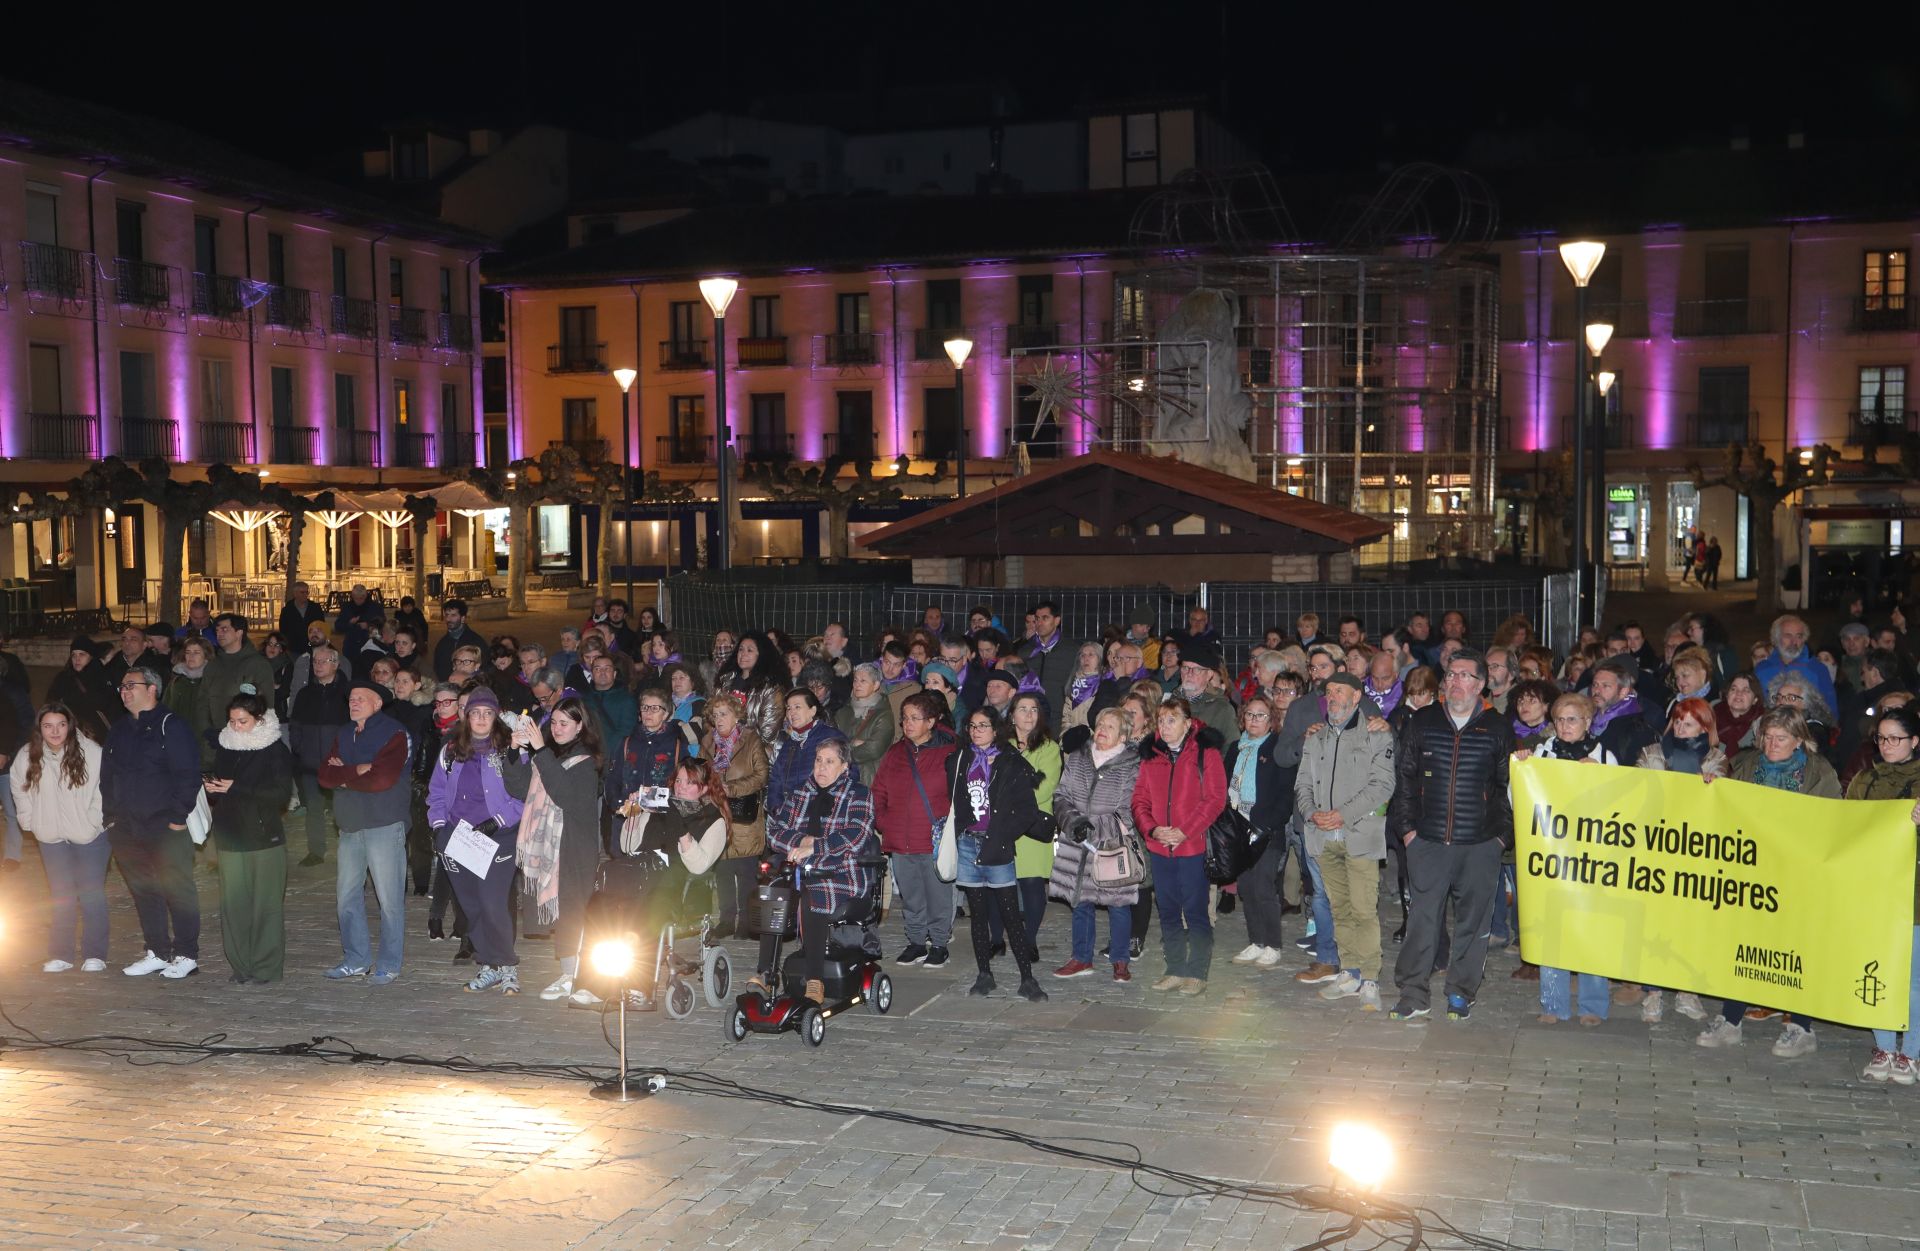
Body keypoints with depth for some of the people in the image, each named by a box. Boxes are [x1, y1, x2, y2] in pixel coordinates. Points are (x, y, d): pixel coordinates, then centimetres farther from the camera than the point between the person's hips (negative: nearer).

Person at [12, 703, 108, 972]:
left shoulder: (92, 752, -19)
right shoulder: (26, 758, -5)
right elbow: (19, 789, 12)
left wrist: (97, 819, -10)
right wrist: (31, 822, 8)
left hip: (91, 835, -3)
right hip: (52, 837, 3)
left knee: (92, 894, 0)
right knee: (60, 896, 10)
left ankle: (94, 955, 8)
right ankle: (60, 955, 17)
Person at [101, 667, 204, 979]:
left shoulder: (171, 726, -7)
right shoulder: (119, 731, 15)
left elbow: (188, 774, -12)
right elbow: (106, 777, 20)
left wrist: (178, 815, -16)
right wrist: (110, 815, 11)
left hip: (166, 827, -7)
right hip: (128, 829, 7)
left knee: (177, 889, -2)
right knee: (143, 891, 11)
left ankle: (187, 955, 5)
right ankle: (157, 953, 21)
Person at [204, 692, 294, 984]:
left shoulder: (276, 751, -4)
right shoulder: (224, 747, 13)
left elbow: (281, 794, -12)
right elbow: (214, 779, 20)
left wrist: (236, 789, -15)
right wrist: (211, 789, -5)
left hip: (264, 838, -5)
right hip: (230, 837, 5)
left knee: (265, 902, -3)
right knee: (232, 902, 2)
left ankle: (265, 967, 3)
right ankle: (239, 964, 12)